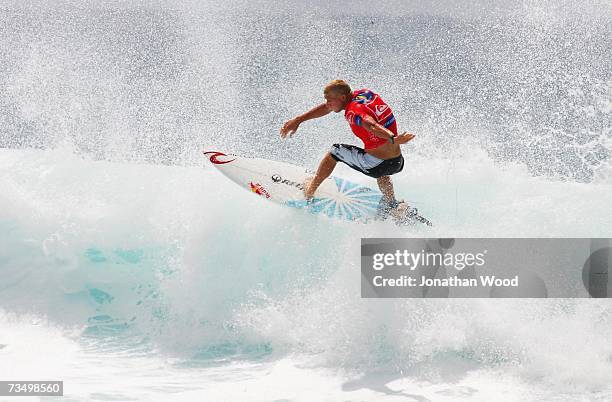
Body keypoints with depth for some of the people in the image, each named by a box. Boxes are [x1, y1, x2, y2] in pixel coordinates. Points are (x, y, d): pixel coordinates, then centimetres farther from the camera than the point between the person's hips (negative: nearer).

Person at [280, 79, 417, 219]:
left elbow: (371, 126, -38)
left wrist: (392, 139, -57)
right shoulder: (363, 93, 9)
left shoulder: (354, 111, -17)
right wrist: (298, 120, 20)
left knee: (334, 152, 16)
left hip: (375, 166, -8)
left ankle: (309, 191, 32)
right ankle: (391, 206, 38)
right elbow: (327, 107, 18)